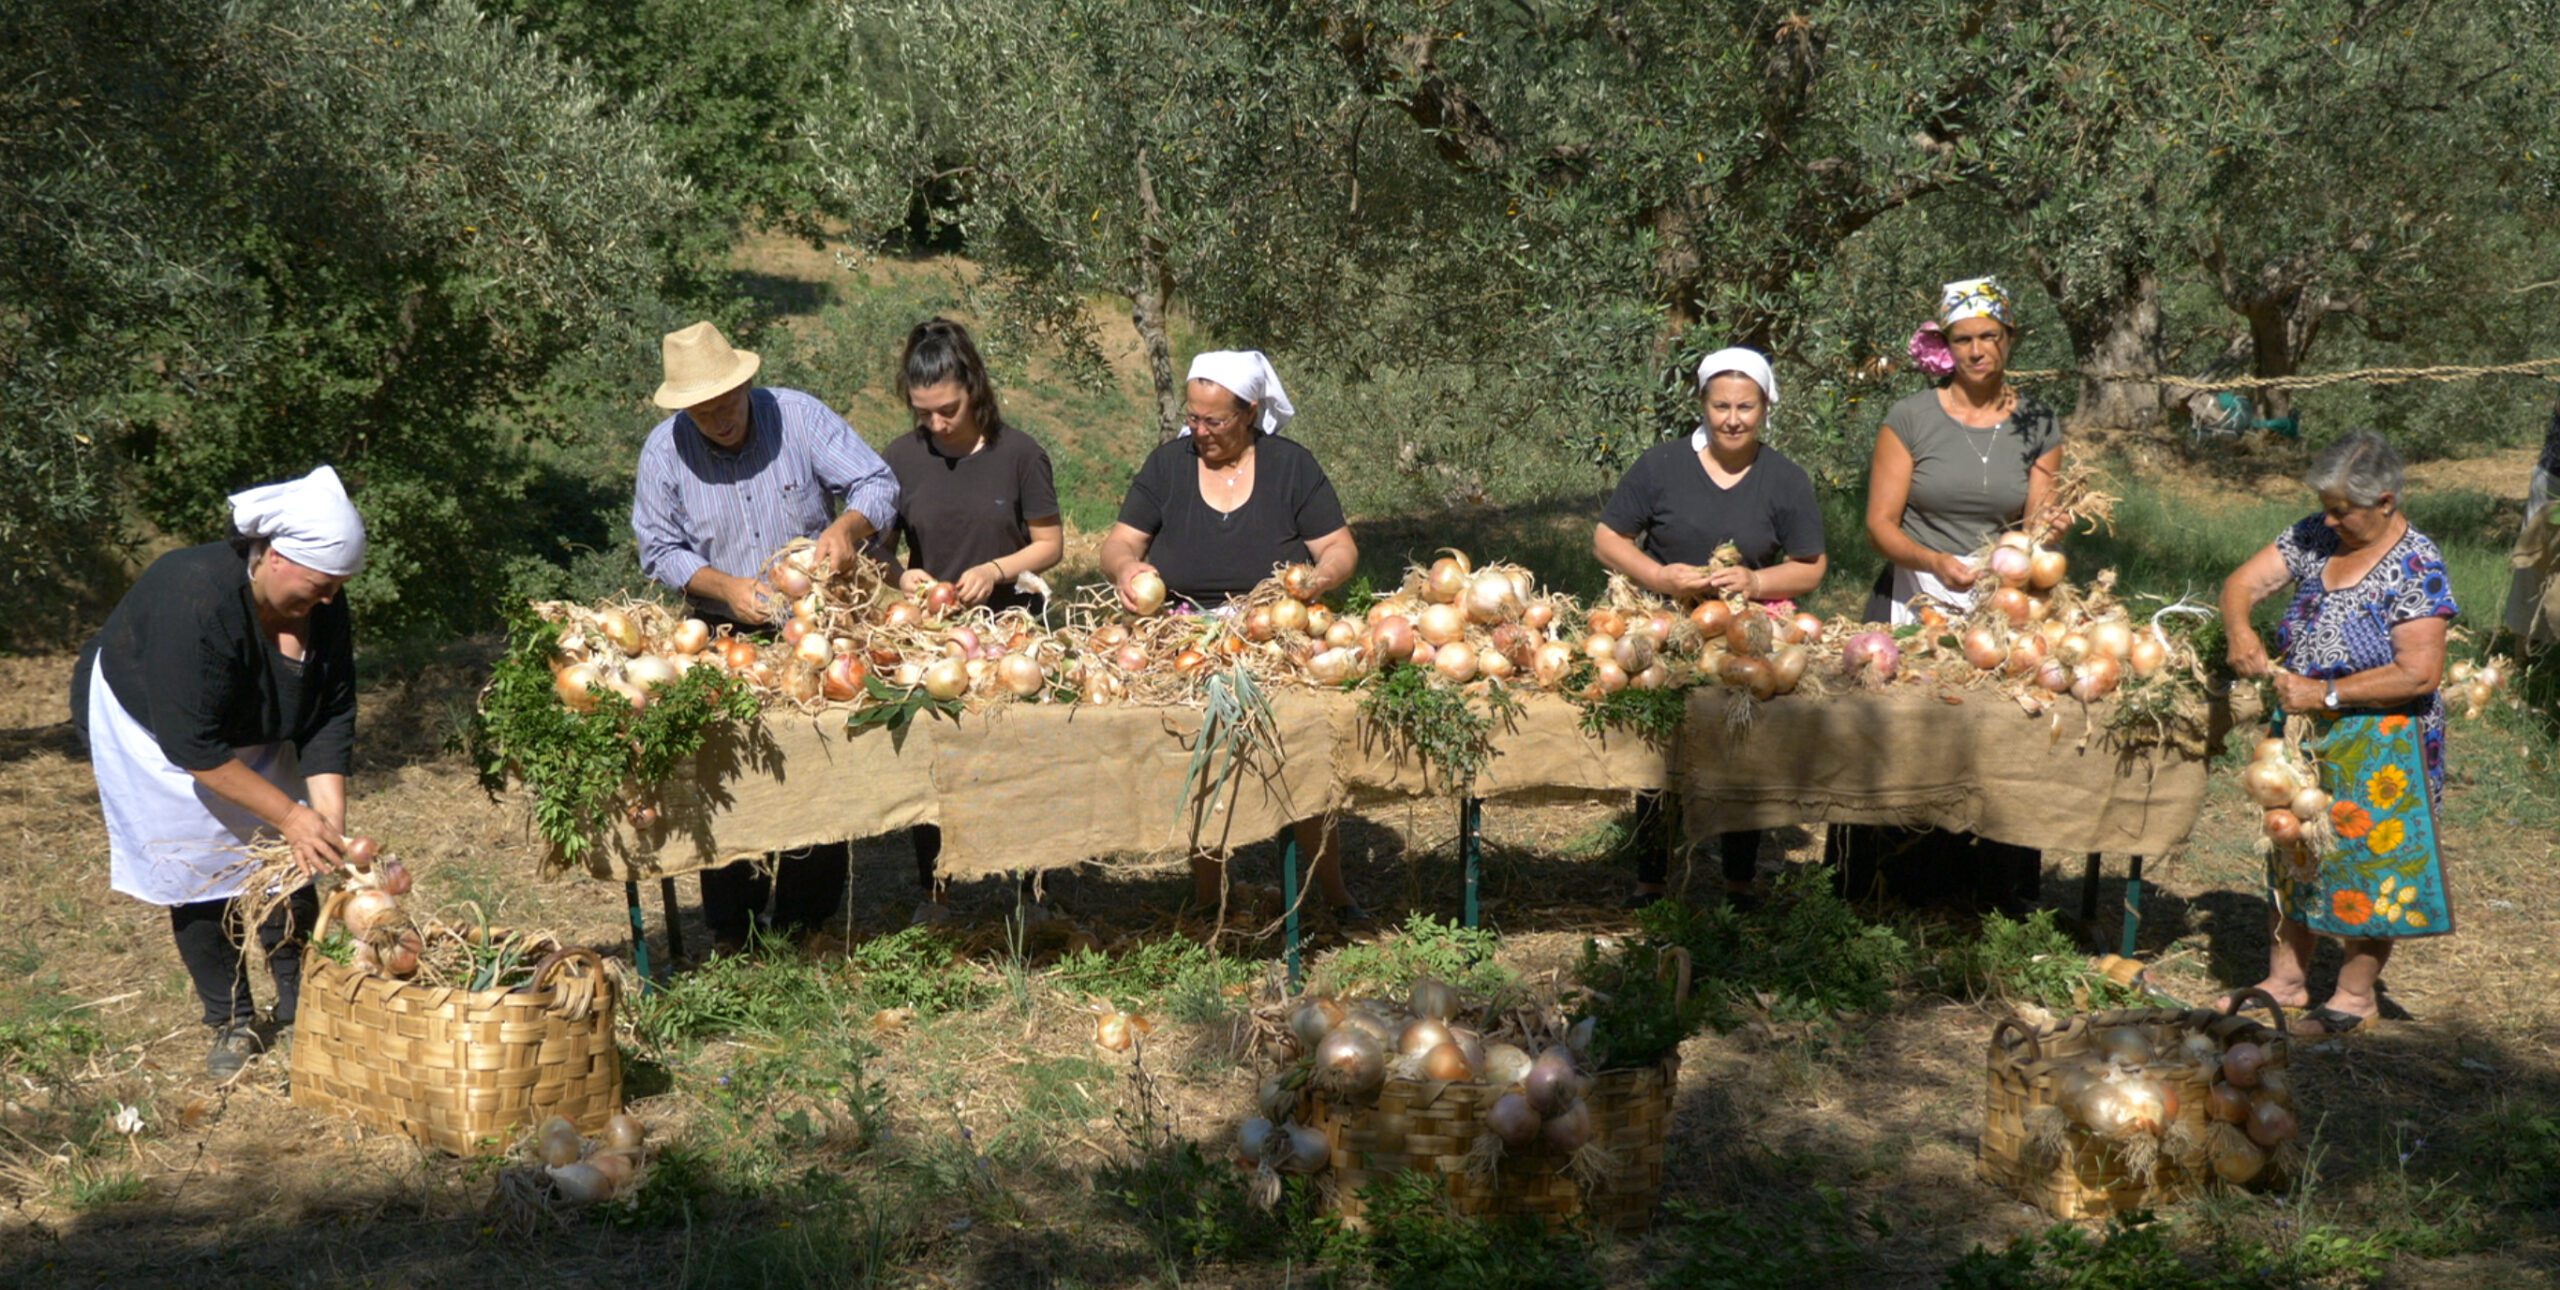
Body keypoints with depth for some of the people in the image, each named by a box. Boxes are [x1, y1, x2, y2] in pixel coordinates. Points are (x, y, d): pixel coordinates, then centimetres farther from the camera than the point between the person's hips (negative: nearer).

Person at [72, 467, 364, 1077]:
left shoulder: (323, 608, -20)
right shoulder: (193, 599, -39)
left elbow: (330, 719, -14)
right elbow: (194, 746, -36)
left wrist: (328, 819, -25)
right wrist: (290, 815, -34)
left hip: (251, 738, 5)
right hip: (149, 728, -5)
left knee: (290, 864, -2)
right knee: (199, 879, -4)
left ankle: (298, 1016, 10)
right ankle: (232, 1023, 12)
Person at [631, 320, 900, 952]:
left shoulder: (799, 416, -5)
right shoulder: (665, 450, -2)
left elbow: (879, 485, -7)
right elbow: (660, 549, 1)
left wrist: (848, 526, -29)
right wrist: (724, 586, -16)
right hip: (724, 639, 1)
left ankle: (806, 919, 12)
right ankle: (732, 929, 11)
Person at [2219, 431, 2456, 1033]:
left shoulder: (2417, 567, -19)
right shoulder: (2315, 537, 0)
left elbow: (2419, 674, -23)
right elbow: (2244, 581, 1)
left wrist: (2325, 693, -22)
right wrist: (2239, 629, -22)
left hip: (2380, 745, -7)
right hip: (2305, 733, 7)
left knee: (2369, 859, 3)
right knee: (2298, 852, 15)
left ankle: (2358, 991, 17)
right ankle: (2286, 977, 26)